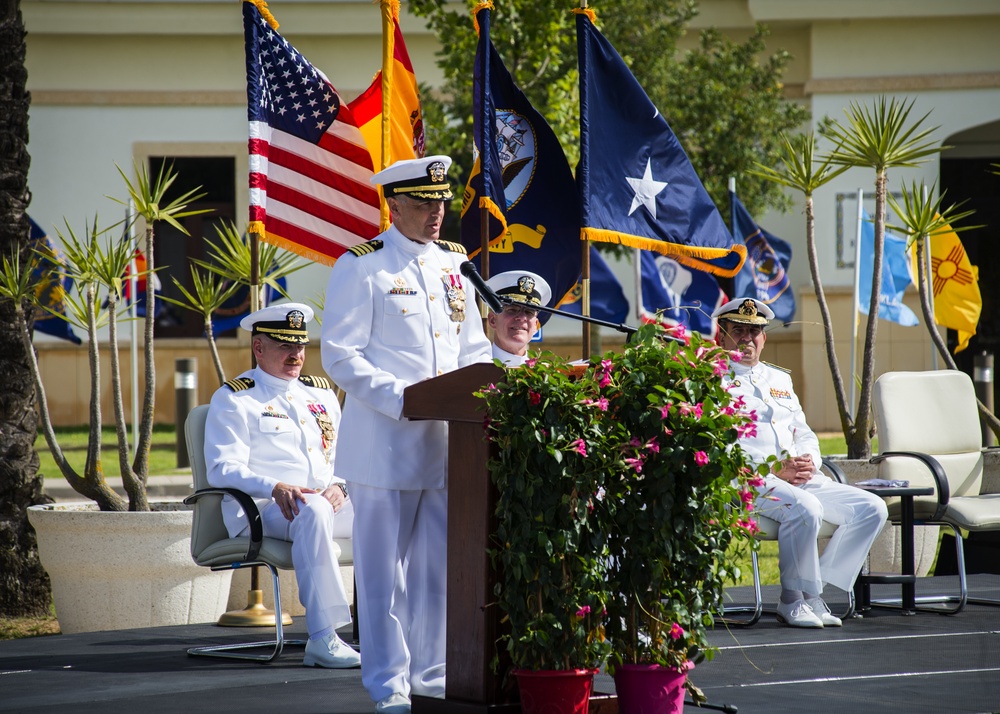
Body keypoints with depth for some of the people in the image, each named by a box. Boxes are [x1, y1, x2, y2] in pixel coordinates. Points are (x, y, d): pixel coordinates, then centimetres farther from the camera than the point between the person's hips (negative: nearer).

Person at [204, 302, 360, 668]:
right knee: (313, 512, -39)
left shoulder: (321, 393, 23)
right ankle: (323, 638, -45)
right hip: (259, 512, -6)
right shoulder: (234, 399, 4)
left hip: (326, 503, 6)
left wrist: (339, 485, -5)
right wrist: (275, 488, -25)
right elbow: (223, 470, -8)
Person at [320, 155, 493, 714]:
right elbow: (340, 356, -8)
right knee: (384, 568, 0)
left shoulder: (454, 264, 15)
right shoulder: (362, 266, -4)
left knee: (442, 562, 7)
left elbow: (474, 348, 21)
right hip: (386, 442, -6)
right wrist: (401, 398, -19)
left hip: (449, 440, 6)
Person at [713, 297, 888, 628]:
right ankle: (797, 598, -19)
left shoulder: (780, 378, 27)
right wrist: (772, 471, -16)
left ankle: (814, 591, -11)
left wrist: (809, 462, 0)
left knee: (872, 508, -10)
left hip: (801, 478, 7)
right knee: (805, 509, -36)